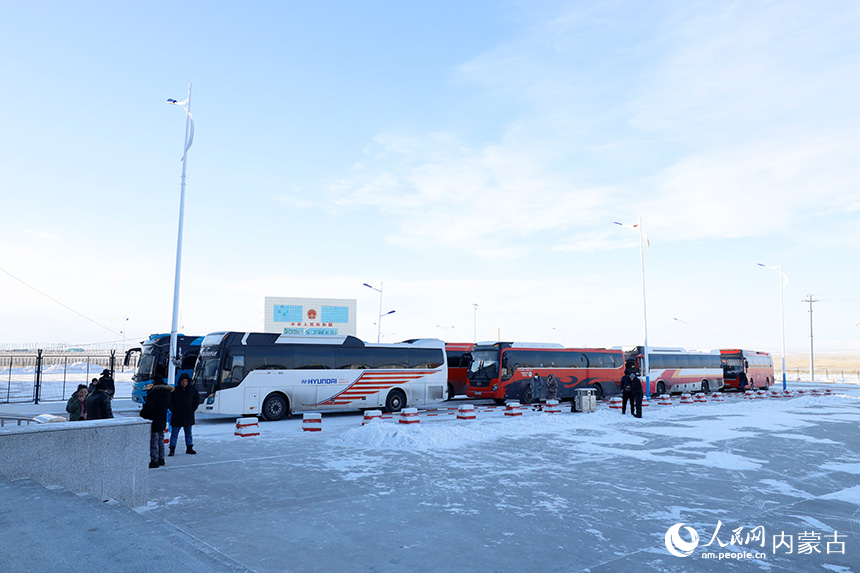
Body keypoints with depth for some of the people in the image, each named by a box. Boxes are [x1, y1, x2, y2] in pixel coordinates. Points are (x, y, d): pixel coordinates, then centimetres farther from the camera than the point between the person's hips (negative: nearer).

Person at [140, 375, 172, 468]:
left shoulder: (153, 393, -20)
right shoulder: (167, 393, 6)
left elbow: (147, 408, -21)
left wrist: (142, 413, -3)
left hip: (153, 422, -8)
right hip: (163, 421, 8)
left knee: (153, 441, -2)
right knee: (160, 440, 17)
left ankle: (154, 460, 1)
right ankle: (161, 459, 24)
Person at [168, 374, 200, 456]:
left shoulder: (192, 389, 1)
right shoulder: (175, 390, -6)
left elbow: (197, 399, 11)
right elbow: (170, 401, 1)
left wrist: (193, 409, 2)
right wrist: (173, 410, -7)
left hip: (188, 416, 2)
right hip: (177, 417, -2)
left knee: (188, 433, 12)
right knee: (174, 433, 0)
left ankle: (189, 448, 21)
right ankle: (172, 450, 5)